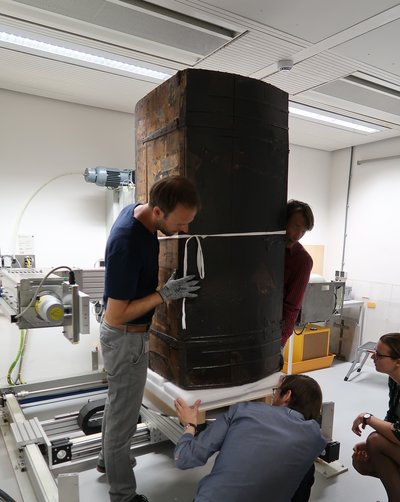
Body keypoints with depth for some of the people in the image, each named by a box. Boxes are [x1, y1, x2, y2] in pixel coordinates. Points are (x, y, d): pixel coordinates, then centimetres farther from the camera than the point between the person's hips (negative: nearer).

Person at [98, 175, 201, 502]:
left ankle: (108, 459, 52)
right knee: (124, 415, 10)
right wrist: (166, 294, -26)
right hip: (126, 338, -9)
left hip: (128, 333, 9)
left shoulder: (136, 211, -6)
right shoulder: (127, 244, -34)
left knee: (119, 403, 28)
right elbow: (116, 316, -28)